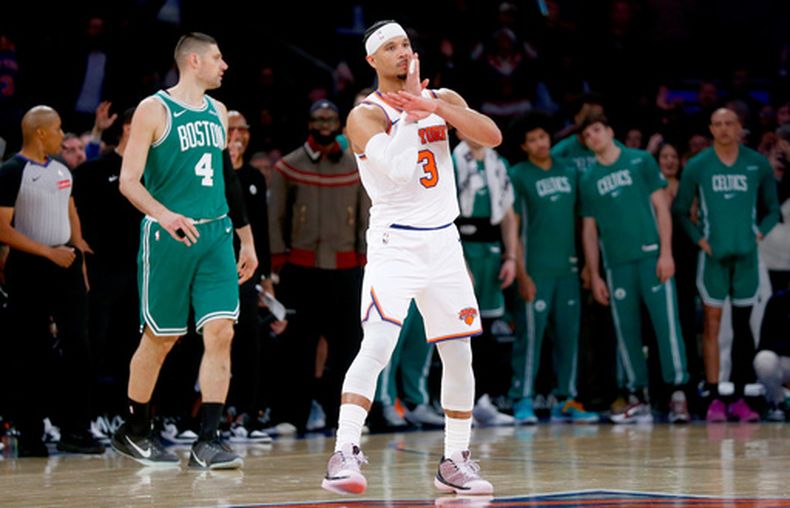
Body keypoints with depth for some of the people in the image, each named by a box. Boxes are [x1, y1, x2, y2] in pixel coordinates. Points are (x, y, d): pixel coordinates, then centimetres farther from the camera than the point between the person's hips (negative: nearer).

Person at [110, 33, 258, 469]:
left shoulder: (218, 112, 14)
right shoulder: (154, 110, -6)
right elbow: (129, 180, -11)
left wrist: (246, 239, 21)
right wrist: (164, 216, -29)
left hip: (215, 236, 5)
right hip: (169, 237, -5)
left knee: (221, 333, -8)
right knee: (160, 338, 5)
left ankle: (207, 442, -8)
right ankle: (133, 432, 23)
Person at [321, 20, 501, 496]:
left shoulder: (442, 99, 8)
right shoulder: (365, 115, -7)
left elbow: (493, 136, -9)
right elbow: (398, 167, -24)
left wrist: (435, 107, -20)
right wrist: (411, 108, -17)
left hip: (443, 242, 5)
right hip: (395, 243, -5)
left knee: (459, 353, 8)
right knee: (377, 346, -21)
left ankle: (456, 463, 19)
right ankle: (344, 454, -24)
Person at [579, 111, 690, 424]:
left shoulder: (641, 161, 5)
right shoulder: (588, 180, 13)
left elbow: (661, 207, 1)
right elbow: (589, 230, 14)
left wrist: (666, 252, -8)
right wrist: (594, 276, 9)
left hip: (651, 255, -3)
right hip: (616, 263, 3)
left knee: (666, 322, -10)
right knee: (626, 331, 3)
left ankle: (678, 392, -11)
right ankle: (638, 399, 8)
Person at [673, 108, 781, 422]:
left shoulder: (758, 164, 3)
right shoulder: (697, 166, 0)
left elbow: (772, 208, 11)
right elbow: (680, 210, 5)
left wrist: (760, 232, -3)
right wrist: (699, 239, -6)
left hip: (746, 254, 2)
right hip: (713, 255, -2)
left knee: (742, 326, 5)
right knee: (712, 324, -3)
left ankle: (739, 399, 10)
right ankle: (713, 399, -2)